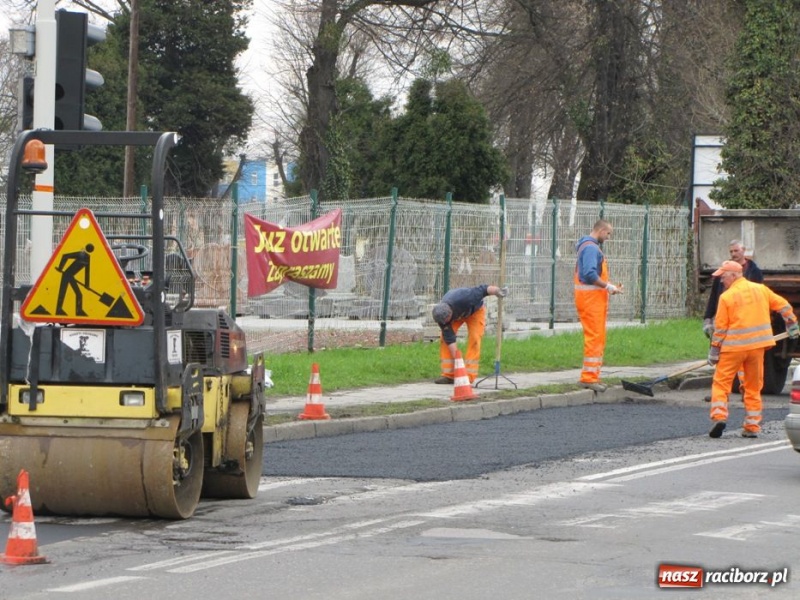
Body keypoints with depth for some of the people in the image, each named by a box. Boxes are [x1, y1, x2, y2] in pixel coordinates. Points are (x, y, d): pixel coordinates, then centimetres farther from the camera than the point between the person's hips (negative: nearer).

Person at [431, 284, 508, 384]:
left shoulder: (463, 299, -45)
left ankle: (469, 376, -18)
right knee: (444, 339, -12)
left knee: (474, 338, -19)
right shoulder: (442, 316, -31)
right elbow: (450, 339, -26)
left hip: (475, 310, -3)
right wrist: (456, 359, -27)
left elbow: (483, 289, -36)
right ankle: (448, 375, -7)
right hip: (457, 315, 3)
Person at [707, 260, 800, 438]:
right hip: (757, 345, 4)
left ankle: (719, 415, -16)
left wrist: (714, 352, 3)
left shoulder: (726, 297, -5)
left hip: (734, 346, -4)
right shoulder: (761, 289, 7)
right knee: (753, 387, 12)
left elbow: (720, 328, -5)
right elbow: (783, 306, 12)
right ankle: (752, 426, 10)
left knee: (721, 382, 3)